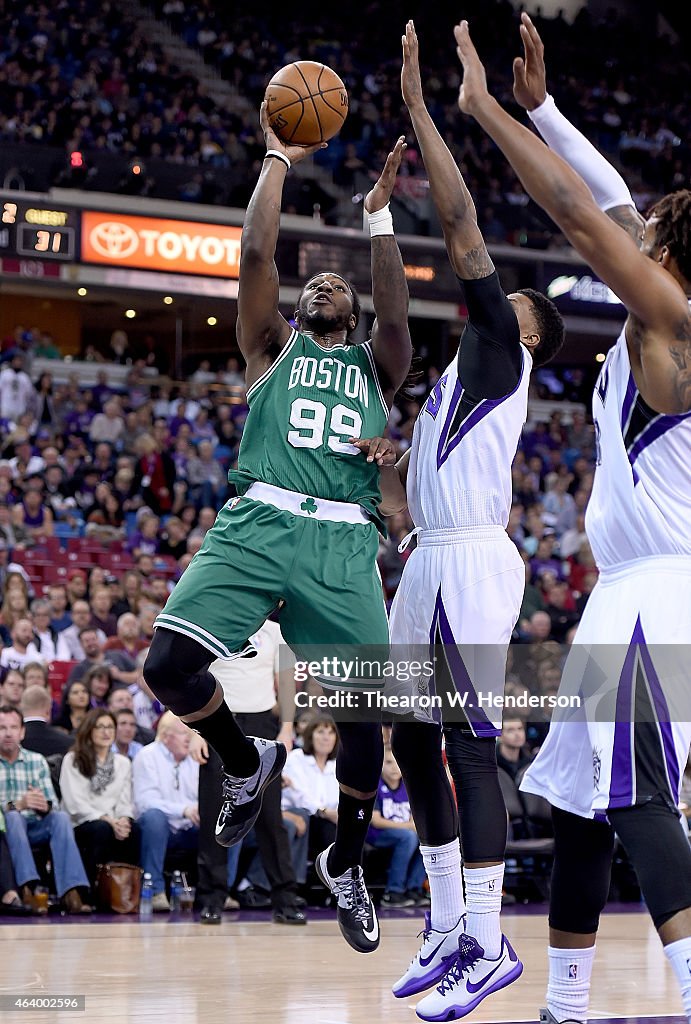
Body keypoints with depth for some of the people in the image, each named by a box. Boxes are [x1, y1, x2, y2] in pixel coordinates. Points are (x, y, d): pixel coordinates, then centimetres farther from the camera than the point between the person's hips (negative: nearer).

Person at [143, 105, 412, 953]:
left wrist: (379, 216, 1)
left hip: (344, 542, 0)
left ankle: (346, 864, 19)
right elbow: (255, 253, 8)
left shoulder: (373, 365, 22)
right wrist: (278, 161, 14)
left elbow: (395, 316, 0)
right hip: (258, 523, 0)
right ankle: (249, 765, 11)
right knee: (170, 665, -20)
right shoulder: (272, 347, 21)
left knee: (364, 711, -7)